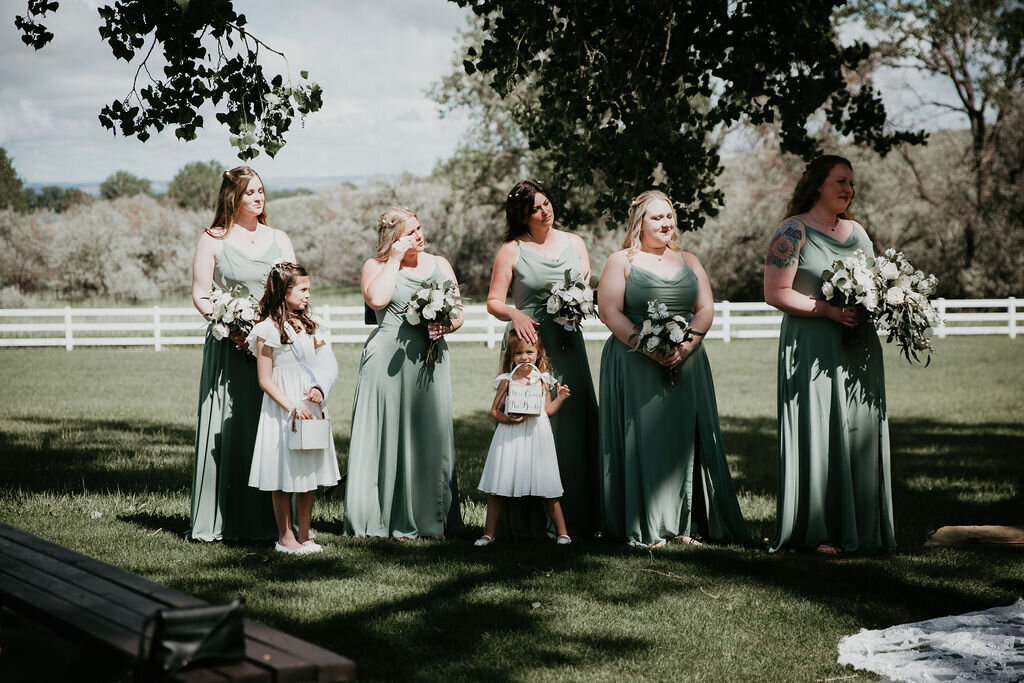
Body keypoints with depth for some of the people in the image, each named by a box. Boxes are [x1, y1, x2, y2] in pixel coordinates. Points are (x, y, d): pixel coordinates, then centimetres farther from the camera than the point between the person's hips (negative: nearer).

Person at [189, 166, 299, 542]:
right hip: (229, 348, -3)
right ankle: (222, 521, 3)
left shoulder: (278, 239, 14)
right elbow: (200, 295, 0)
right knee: (227, 430, -3)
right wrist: (230, 327, -14)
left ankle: (271, 520, 6)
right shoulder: (213, 240, 4)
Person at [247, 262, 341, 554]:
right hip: (282, 410, -6)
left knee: (309, 474, 9)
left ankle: (304, 535, 17)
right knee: (283, 477, 0)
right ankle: (285, 536, 10)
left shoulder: (307, 324, 10)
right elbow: (265, 380, -11)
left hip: (309, 408, 7)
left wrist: (318, 390, -4)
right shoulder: (268, 330, -11)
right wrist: (292, 407, -18)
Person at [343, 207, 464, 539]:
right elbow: (376, 299, -16)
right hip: (388, 362, -3)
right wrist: (395, 259, -7)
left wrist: (445, 325, -8)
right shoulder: (376, 266, 6)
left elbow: (458, 313, 14)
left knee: (431, 438, 2)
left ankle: (431, 518, 9)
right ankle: (393, 520, 1)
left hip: (430, 361, 3)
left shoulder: (439, 264, 17)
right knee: (390, 437, -3)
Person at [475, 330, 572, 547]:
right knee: (496, 488, 1)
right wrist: (507, 419, -17)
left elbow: (548, 410, 11)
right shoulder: (506, 380, 1)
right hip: (510, 437, -1)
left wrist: (560, 398, -3)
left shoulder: (542, 380, 8)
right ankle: (490, 533, 11)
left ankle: (562, 531, 12)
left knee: (547, 489, 3)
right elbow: (494, 410, 1)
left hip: (537, 437, 1)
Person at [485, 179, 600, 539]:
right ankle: (532, 519, -1)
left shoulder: (574, 243, 13)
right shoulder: (512, 251, 2)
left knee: (573, 424, 0)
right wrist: (514, 314, -18)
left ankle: (574, 515, 8)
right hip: (528, 341, -3)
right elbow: (493, 302, 2)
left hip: (567, 344, 3)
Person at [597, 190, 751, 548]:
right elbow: (609, 311, -6)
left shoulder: (689, 261, 16)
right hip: (635, 367, -4)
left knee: (686, 438, 1)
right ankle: (644, 527, -1)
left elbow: (706, 309, 8)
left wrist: (687, 344, -11)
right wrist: (648, 348, -17)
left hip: (686, 364, 4)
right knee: (643, 438, -6)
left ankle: (686, 522, 6)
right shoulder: (620, 261, 3)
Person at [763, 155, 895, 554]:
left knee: (861, 431, 6)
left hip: (859, 348, 7)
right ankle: (820, 532, -1)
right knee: (818, 434, -6)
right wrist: (828, 310, -19)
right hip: (812, 349, -7)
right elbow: (775, 293, -10)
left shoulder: (857, 232, 17)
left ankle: (861, 528, 12)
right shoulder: (794, 231, -4)